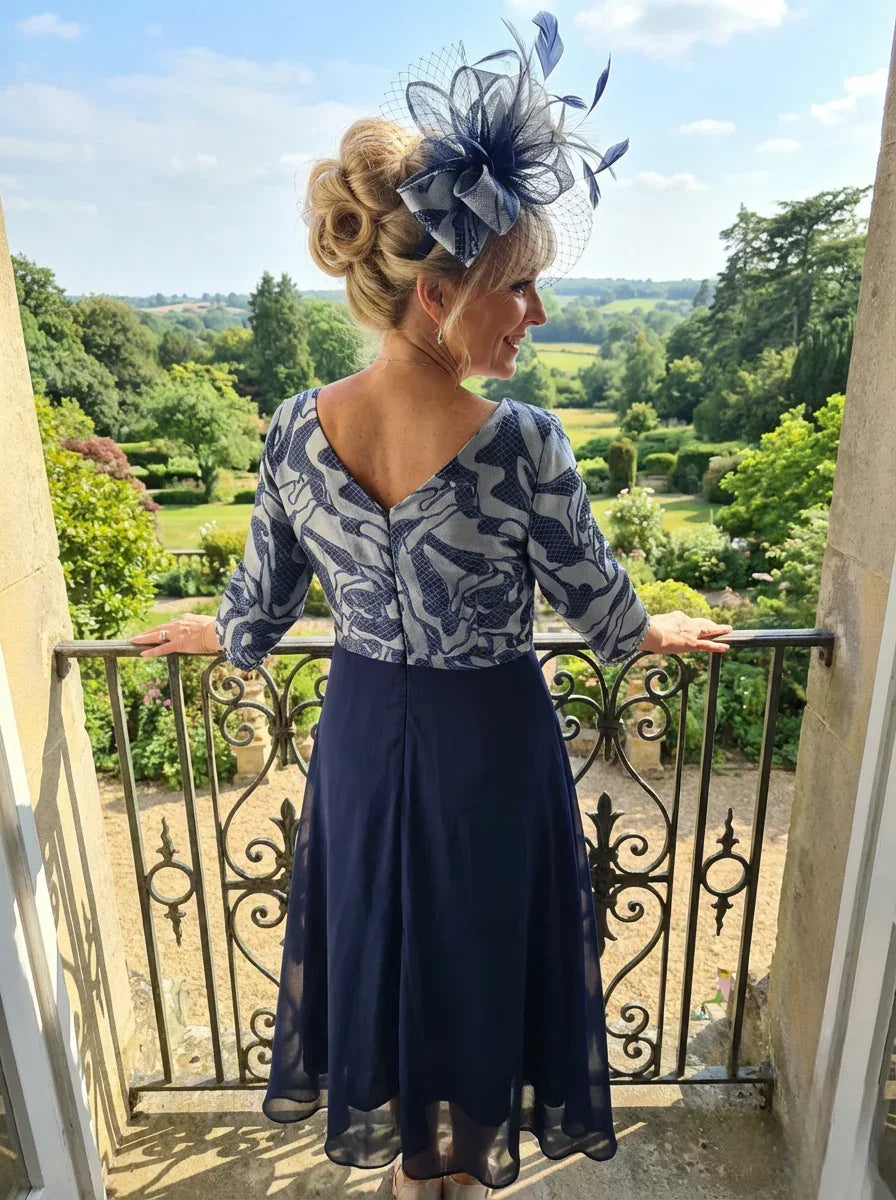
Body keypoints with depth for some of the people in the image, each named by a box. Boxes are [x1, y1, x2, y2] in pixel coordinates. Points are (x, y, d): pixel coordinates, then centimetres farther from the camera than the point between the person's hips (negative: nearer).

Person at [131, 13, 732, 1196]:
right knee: (478, 950, 24)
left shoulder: (295, 429, -14)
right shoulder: (522, 443, -26)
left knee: (382, 938, 28)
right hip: (487, 745, -3)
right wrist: (654, 633, 12)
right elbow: (602, 612, -11)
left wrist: (211, 633, 21)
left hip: (362, 733, 4)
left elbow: (258, 612, -2)